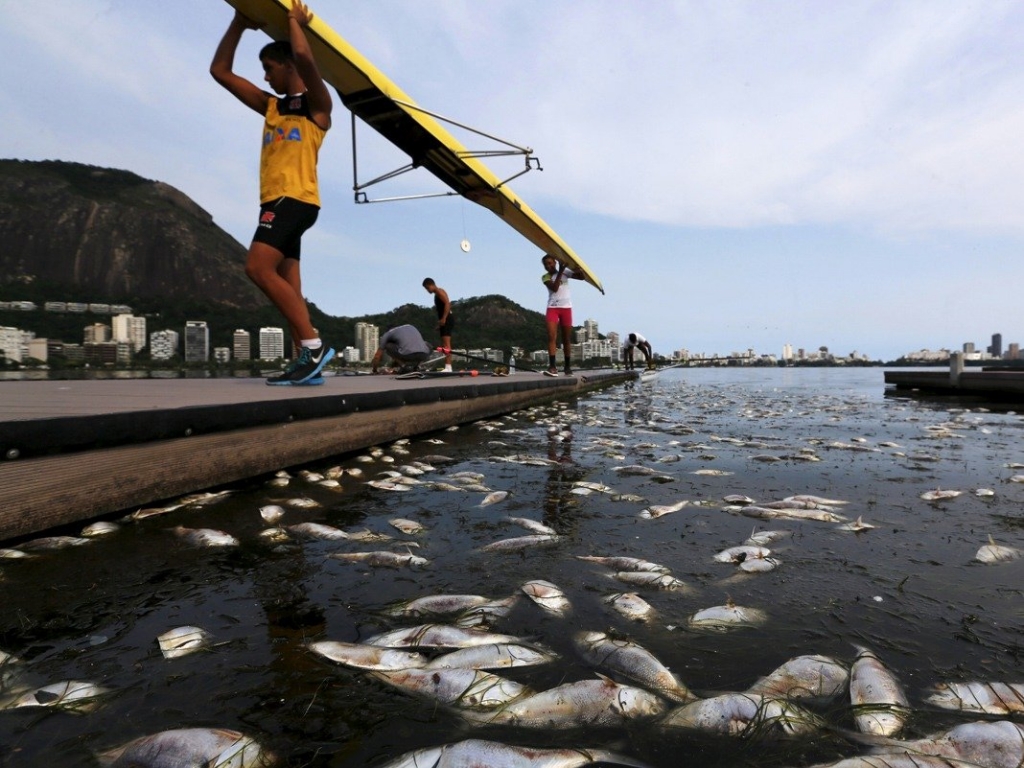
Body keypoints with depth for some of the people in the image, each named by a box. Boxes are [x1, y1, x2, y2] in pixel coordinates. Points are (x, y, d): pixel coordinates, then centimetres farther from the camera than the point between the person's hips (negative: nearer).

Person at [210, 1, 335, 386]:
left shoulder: (317, 104, 6)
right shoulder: (272, 106, 26)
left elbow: (304, 57, -13)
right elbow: (220, 71, 28)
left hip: (296, 199, -8)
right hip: (276, 201, 8)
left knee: (259, 268, -23)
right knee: (286, 286, -3)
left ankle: (313, 345, -24)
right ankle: (307, 360, -6)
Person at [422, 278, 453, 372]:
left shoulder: (439, 291, -6)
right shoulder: (437, 294, 23)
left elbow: (447, 303, -20)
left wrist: (443, 319, -24)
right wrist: (440, 323, 21)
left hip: (447, 320, -10)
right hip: (444, 321, 10)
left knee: (446, 345, -16)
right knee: (444, 345, 9)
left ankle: (448, 367, -20)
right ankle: (447, 367, 10)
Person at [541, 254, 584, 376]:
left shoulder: (565, 272, 6)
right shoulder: (545, 277, 2)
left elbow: (581, 276, -2)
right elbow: (554, 288, -15)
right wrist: (560, 271, -16)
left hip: (566, 307, 1)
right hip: (552, 308, -1)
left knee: (567, 339, 4)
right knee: (552, 336, -17)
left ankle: (568, 366, 10)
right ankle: (552, 366, -22)